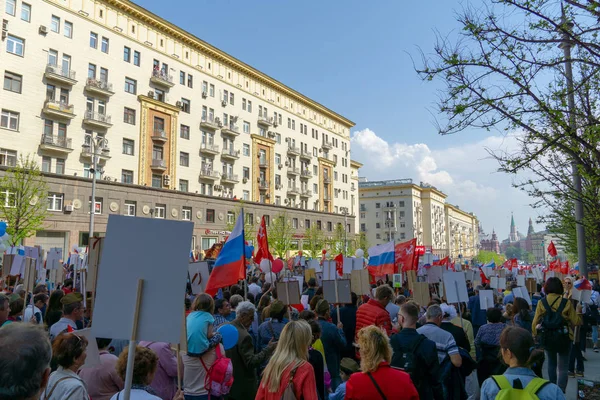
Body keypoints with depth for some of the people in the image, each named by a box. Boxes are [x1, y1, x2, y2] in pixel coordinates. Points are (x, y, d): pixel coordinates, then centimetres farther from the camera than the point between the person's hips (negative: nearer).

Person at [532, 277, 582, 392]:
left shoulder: (542, 302, -8)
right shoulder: (566, 303, -10)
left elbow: (535, 323, -7)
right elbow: (576, 322, -3)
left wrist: (535, 333, 10)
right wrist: (578, 311, 14)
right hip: (564, 338, -2)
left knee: (551, 364, 22)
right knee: (563, 369, 4)